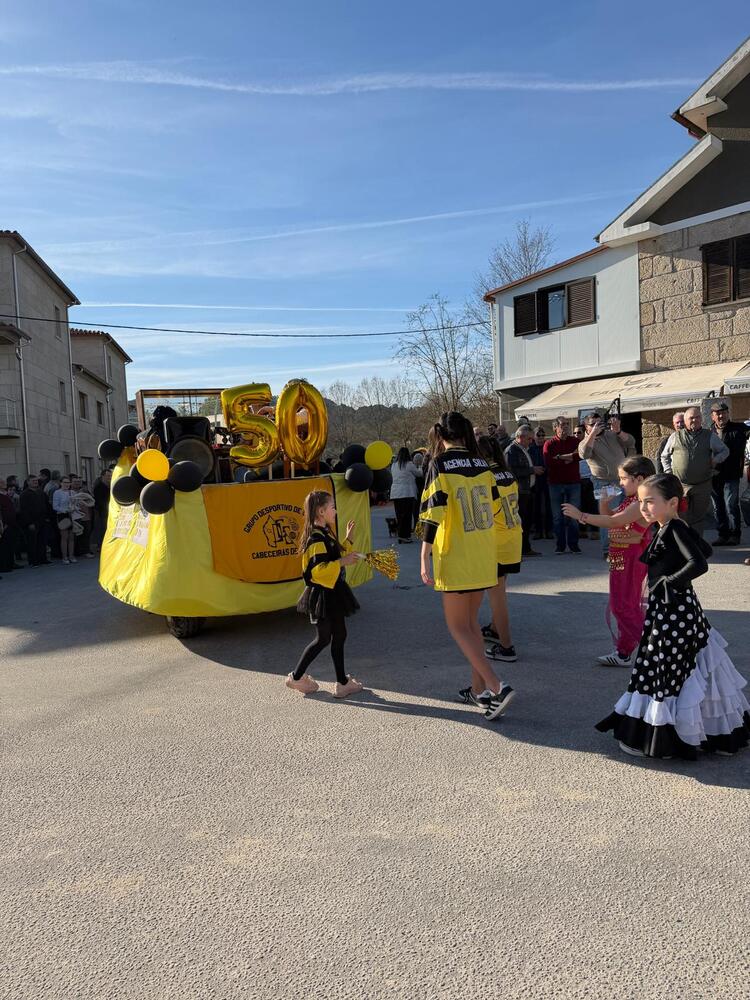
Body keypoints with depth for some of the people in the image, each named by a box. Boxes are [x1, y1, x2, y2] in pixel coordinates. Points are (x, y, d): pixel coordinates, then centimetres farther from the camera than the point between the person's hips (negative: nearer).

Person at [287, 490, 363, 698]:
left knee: (338, 636, 12)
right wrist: (342, 562, -26)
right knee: (324, 638, 2)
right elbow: (318, 569, -28)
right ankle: (297, 677, 16)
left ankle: (342, 683, 19)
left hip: (332, 594, 10)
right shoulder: (316, 538, -21)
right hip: (323, 596, -10)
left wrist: (348, 539, 17)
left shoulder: (325, 534, 10)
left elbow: (335, 556, 21)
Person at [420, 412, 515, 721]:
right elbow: (494, 507, 13)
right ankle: (479, 689, 23)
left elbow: (433, 513, -18)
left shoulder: (440, 464, -12)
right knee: (471, 620, 19)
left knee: (458, 626, 4)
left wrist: (424, 559, -15)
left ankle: (497, 687, -7)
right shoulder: (481, 464, 5)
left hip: (456, 557, -6)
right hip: (484, 557, 6)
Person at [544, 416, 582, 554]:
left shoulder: (575, 441, 7)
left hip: (574, 482, 1)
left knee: (574, 515, 2)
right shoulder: (549, 444, 2)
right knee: (558, 516, 5)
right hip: (556, 483, -1)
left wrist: (560, 458, -16)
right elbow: (548, 462, -14)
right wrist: (568, 457, -11)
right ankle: (560, 545, 13)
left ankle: (573, 544, 10)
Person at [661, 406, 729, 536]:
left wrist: (716, 460, -1)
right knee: (682, 517, -2)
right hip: (680, 485, -1)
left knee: (699, 517, 8)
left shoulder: (710, 436, 6)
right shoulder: (675, 437, 5)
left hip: (703, 485, 1)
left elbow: (725, 450, 18)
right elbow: (664, 456, 16)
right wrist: (669, 472, 5)